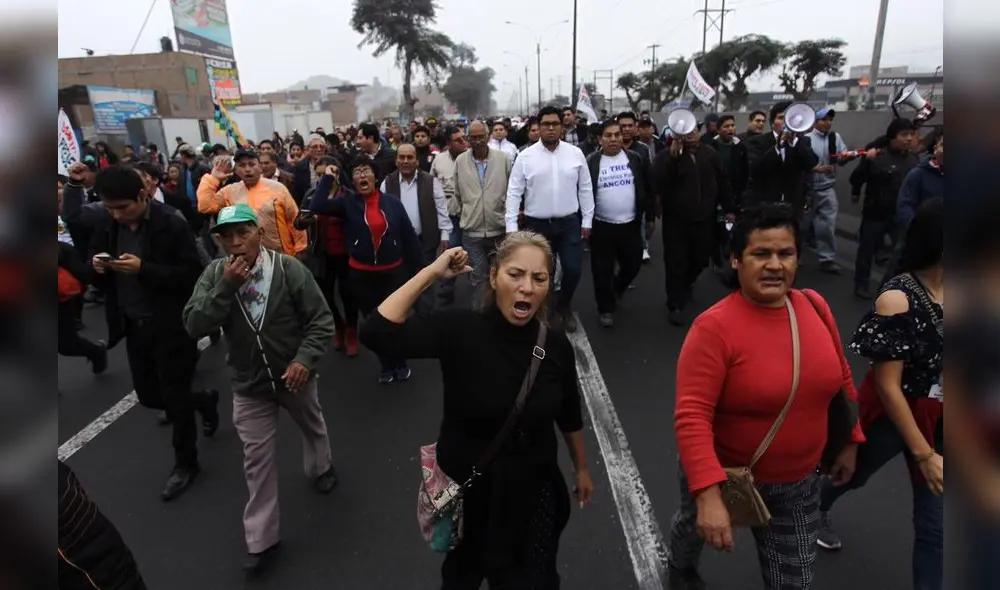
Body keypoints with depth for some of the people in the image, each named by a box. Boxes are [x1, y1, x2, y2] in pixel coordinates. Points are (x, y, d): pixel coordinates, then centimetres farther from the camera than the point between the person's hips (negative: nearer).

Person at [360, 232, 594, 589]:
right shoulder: (460, 331, -22)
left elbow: (569, 416, 3)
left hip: (533, 490, 2)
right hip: (467, 490, -1)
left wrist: (581, 469, 15)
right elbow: (377, 333, -34)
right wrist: (431, 273, -32)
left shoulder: (555, 345, -14)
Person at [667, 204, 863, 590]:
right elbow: (692, 418, -31)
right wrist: (708, 496, -37)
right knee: (697, 528, 29)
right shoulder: (714, 327, -28)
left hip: (797, 483, 4)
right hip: (723, 476, -3)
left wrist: (850, 441, 12)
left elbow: (840, 379, 7)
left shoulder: (815, 306, -9)